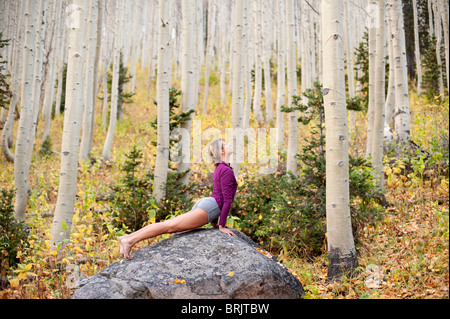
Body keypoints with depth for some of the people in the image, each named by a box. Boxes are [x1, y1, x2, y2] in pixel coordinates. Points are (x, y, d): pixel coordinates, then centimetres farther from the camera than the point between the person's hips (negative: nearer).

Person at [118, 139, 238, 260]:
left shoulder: (219, 168, 24)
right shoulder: (226, 170, -8)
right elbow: (227, 199, -12)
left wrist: (214, 222, 28)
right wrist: (222, 226, -11)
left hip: (203, 202, 9)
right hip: (211, 206, -9)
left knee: (169, 224, 1)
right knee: (171, 226, -15)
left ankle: (126, 238, -5)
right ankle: (130, 240, -22)